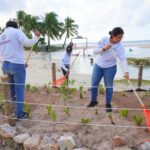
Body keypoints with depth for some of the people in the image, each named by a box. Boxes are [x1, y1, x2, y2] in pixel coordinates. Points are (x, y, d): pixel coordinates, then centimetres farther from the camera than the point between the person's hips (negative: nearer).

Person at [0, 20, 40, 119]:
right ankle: (20, 113, 11)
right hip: (17, 65, -7)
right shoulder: (17, 32, -2)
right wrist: (36, 37, 5)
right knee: (20, 90, 3)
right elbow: (28, 43, -15)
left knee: (11, 90, 19)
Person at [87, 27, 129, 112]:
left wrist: (126, 71, -39)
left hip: (110, 67, -2)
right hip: (98, 65, 2)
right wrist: (104, 48, -27)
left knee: (109, 86, 5)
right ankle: (93, 101, 25)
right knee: (94, 84, 6)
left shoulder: (120, 46, -17)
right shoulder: (104, 40, -13)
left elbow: (123, 59, -27)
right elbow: (95, 51, -9)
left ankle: (108, 104, 22)